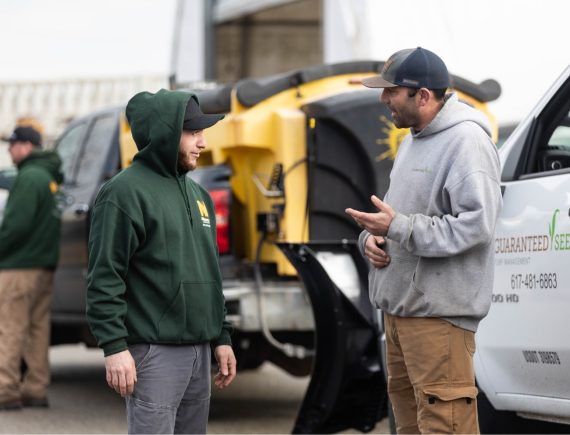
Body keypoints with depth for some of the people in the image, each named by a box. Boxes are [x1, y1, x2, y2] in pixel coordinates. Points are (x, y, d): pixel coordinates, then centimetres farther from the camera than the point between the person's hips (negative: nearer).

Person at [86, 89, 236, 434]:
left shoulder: (198, 195, 17)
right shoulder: (126, 192, -9)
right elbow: (104, 278, -13)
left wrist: (222, 336, 17)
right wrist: (114, 346, -19)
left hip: (200, 351, 8)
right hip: (155, 351, -8)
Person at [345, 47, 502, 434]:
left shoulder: (466, 142, -15)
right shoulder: (413, 140, 16)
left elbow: (476, 224, -23)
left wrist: (397, 227, -22)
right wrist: (372, 236, 3)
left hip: (439, 311, -10)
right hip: (400, 306, 10)